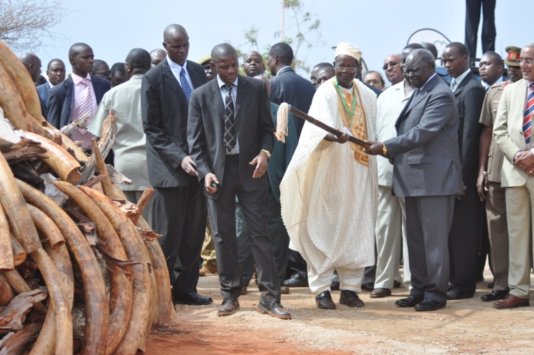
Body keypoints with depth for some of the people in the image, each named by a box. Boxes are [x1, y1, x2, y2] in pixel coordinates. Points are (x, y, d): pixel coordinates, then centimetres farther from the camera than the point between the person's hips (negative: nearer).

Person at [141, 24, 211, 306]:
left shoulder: (198, 72, 10)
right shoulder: (153, 79, -5)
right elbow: (151, 128, -7)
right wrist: (178, 158, -17)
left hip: (198, 162, 5)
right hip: (170, 166, -5)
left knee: (194, 232, 6)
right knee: (169, 233, -3)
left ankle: (185, 287, 15)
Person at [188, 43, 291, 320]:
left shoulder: (256, 89, 3)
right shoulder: (201, 96, 2)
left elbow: (266, 127, 7)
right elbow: (195, 140, 2)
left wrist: (264, 152, -12)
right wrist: (205, 172, -11)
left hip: (250, 169, 0)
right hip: (217, 171, 1)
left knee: (260, 233, -2)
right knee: (223, 236, 6)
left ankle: (269, 297, 0)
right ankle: (230, 296, 16)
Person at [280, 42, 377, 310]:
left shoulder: (367, 97, 11)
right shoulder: (325, 93, -5)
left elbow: (371, 132, 16)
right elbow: (318, 127, -22)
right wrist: (334, 136, -41)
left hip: (358, 175, 4)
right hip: (329, 173, -4)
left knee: (355, 230, 3)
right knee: (323, 230, -2)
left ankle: (350, 287, 10)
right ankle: (321, 288, 2)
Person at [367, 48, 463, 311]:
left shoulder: (440, 95, -12)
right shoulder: (419, 93, 17)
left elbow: (423, 131, -21)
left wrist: (387, 147, -20)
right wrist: (393, 153, 4)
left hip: (433, 179, -9)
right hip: (414, 179, 9)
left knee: (434, 239, -4)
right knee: (415, 238, 13)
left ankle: (436, 292, 3)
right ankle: (419, 290, 20)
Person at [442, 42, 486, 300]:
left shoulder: (472, 89, -12)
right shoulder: (452, 87, 14)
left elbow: (470, 134, -16)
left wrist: (462, 174, -18)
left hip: (463, 170, -8)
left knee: (463, 227, -2)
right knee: (452, 227, 12)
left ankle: (464, 283, 5)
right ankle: (455, 277, 19)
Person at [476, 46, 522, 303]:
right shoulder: (494, 92, 10)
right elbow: (487, 132, 13)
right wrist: (481, 171, 9)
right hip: (496, 171, 4)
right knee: (496, 226, 5)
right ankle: (501, 284, 12)